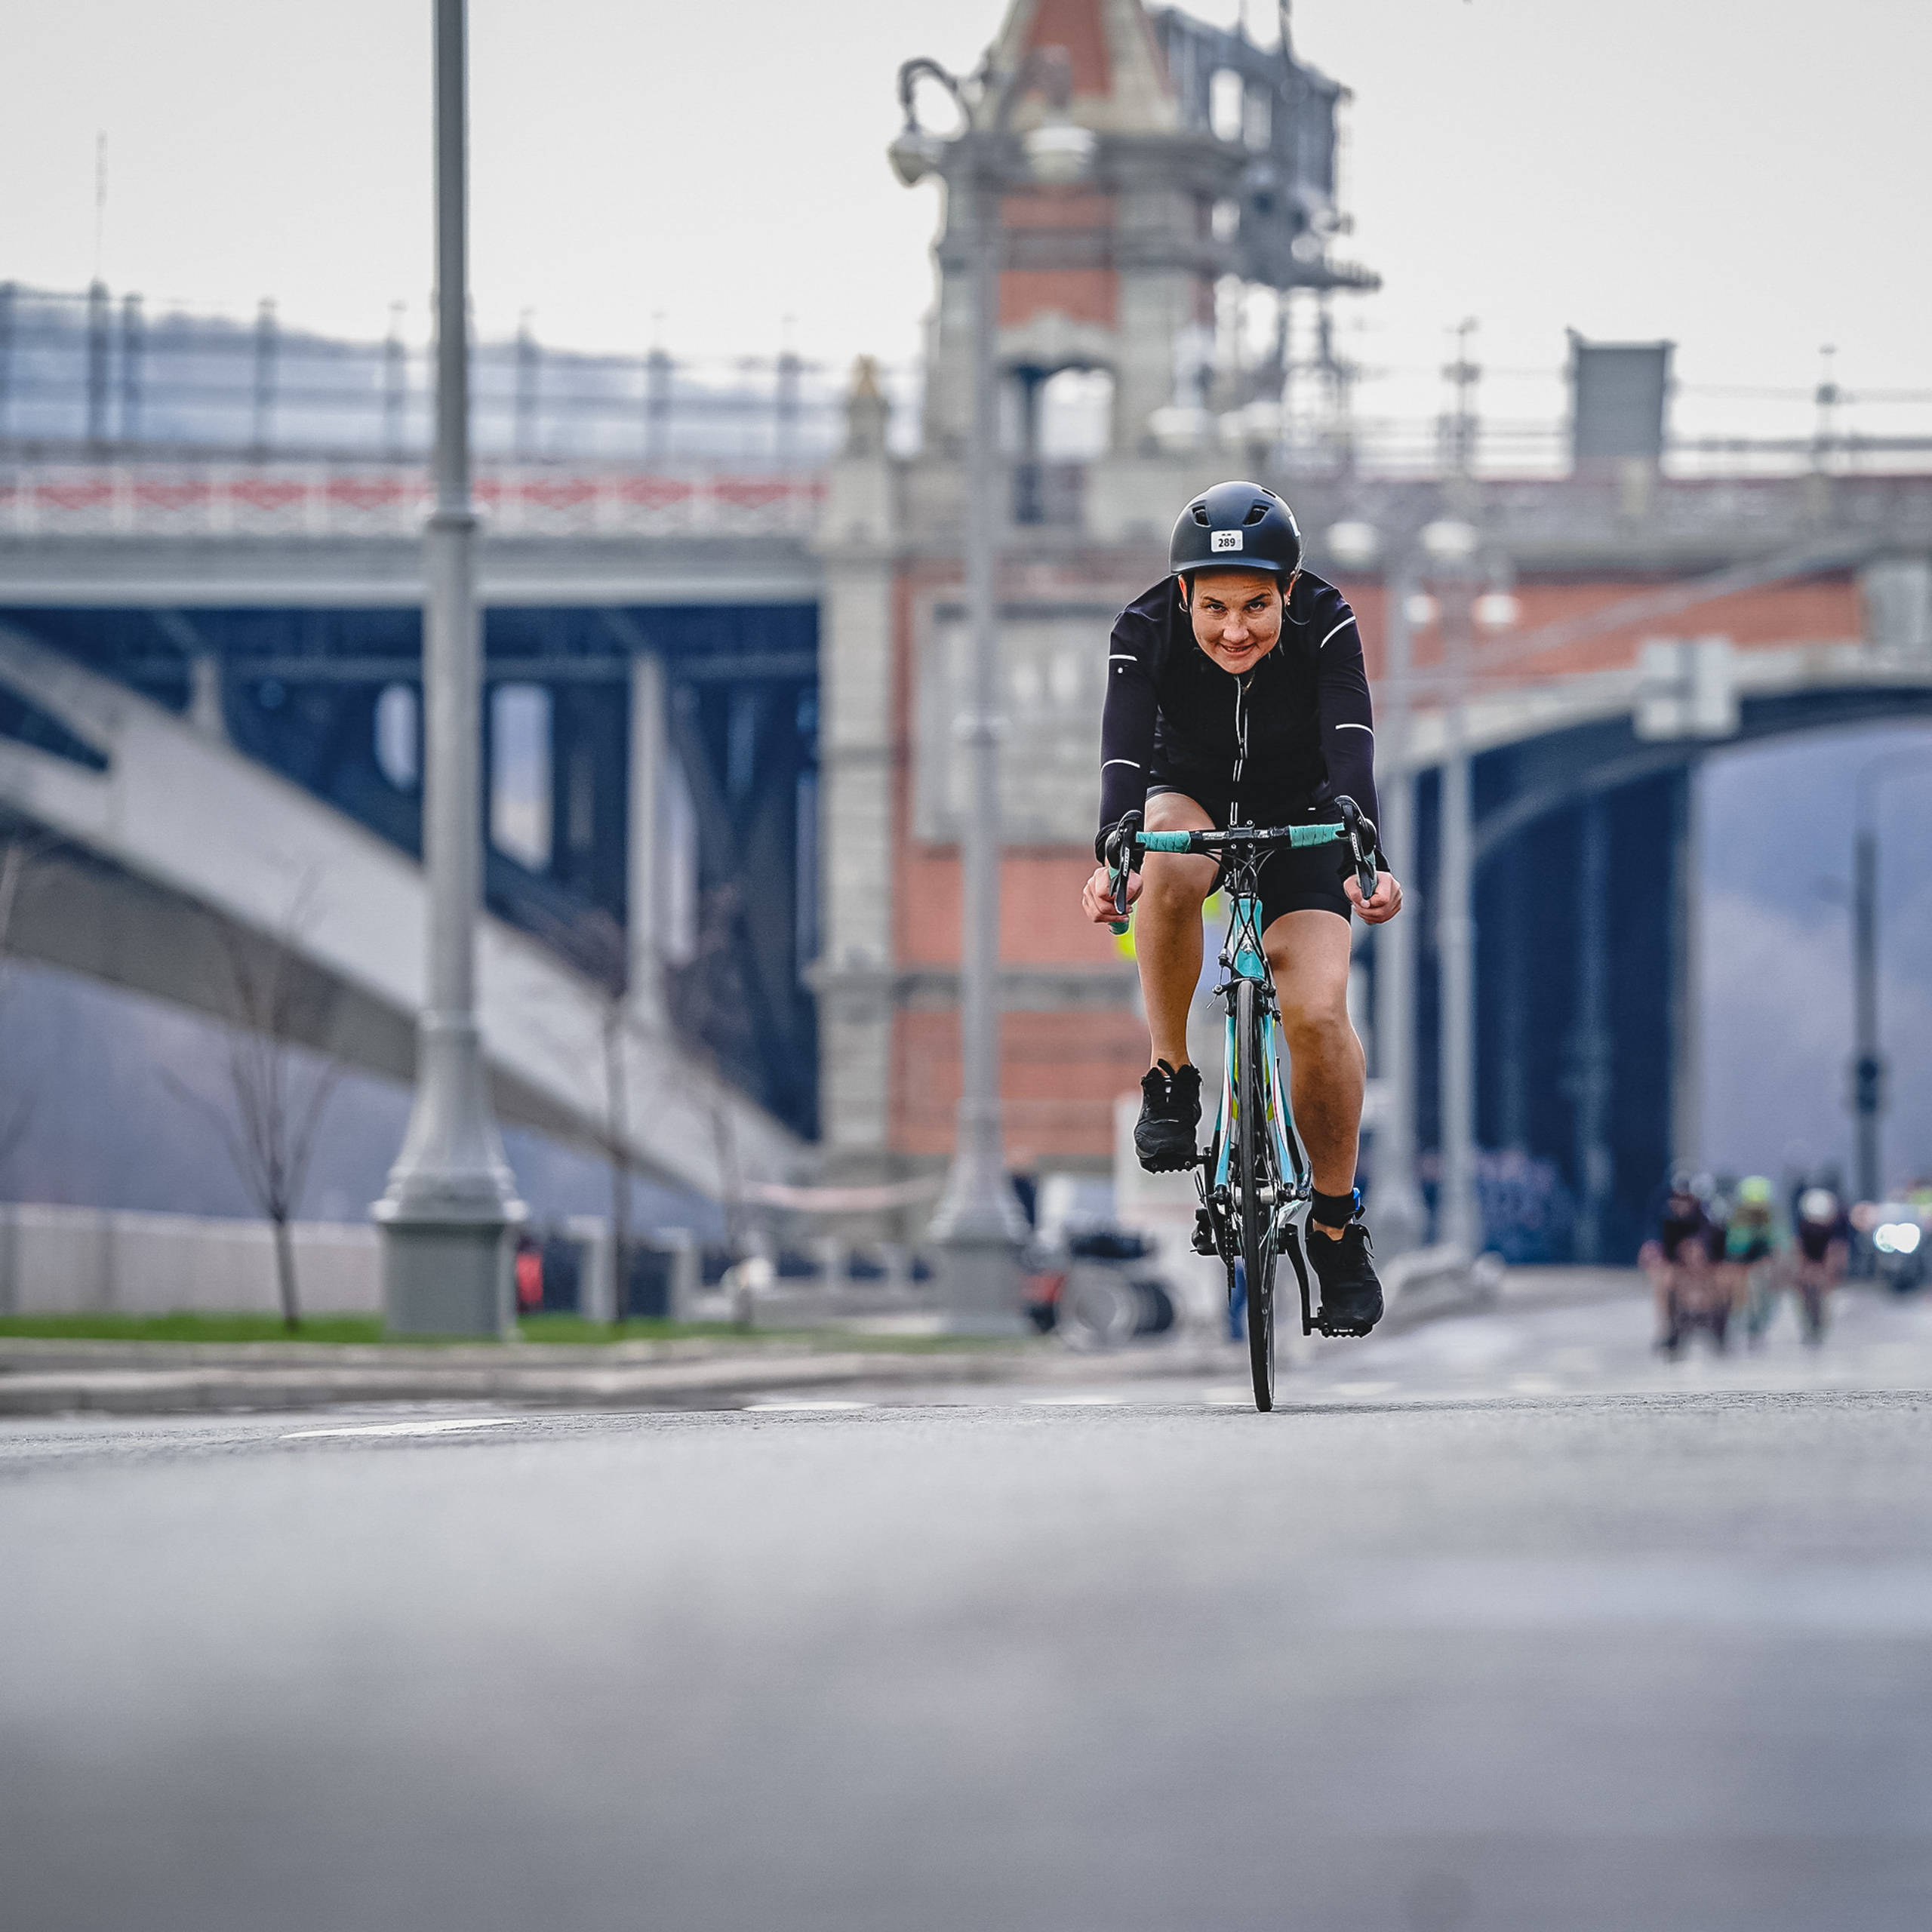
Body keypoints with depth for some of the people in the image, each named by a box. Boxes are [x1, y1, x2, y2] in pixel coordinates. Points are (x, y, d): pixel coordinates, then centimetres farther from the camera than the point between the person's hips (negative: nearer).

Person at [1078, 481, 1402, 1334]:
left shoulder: (1325, 626, -26)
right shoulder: (1146, 632, -25)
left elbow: (1351, 751, -38)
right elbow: (1124, 753, -37)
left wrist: (1366, 861, -55)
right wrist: (1111, 856, -56)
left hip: (1298, 820, 0)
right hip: (1193, 803, 0)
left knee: (1318, 1012, -21)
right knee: (1170, 864, -38)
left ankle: (1337, 1222, 0)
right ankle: (1170, 1080, -19)